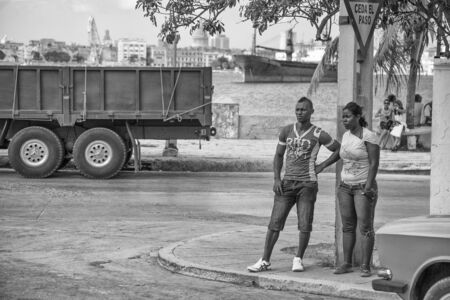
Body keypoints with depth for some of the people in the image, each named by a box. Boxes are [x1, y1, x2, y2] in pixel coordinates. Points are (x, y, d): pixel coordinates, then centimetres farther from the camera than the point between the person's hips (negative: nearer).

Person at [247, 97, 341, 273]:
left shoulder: (318, 135, -2)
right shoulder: (286, 131, 7)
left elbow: (339, 150, 7)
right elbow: (279, 155, 14)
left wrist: (321, 166, 0)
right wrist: (276, 179, 3)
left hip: (307, 183, -2)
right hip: (287, 182, 2)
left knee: (305, 225, -3)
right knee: (275, 223, -2)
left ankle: (298, 259, 13)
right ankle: (265, 261, 0)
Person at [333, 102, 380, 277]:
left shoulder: (368, 136, -12)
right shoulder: (346, 136, 10)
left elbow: (374, 163, -15)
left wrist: (368, 187, -21)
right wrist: (341, 185, 14)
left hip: (364, 187, -7)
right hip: (346, 187, 7)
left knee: (365, 227, -8)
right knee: (347, 227, 6)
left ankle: (365, 267, -6)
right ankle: (347, 264, 10)